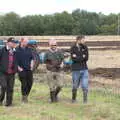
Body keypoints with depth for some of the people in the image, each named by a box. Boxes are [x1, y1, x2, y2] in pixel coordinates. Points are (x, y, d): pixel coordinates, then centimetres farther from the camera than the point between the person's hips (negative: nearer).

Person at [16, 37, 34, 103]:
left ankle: (26, 95, 22)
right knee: (24, 84, -4)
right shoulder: (17, 50, -4)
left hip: (29, 69, 4)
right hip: (22, 70, -4)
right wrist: (18, 67, -9)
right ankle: (24, 97, 11)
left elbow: (32, 58, 18)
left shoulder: (29, 50, 11)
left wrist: (31, 65, 5)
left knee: (30, 83, 3)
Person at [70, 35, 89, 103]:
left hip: (84, 69, 2)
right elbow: (73, 59, -16)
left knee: (85, 86, -5)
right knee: (75, 86, 9)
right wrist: (82, 57, -12)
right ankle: (74, 99, 27)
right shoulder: (73, 48, -3)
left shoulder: (85, 48, 3)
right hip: (76, 70, -1)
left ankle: (85, 100, 4)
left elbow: (86, 58, -7)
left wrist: (77, 57, -12)